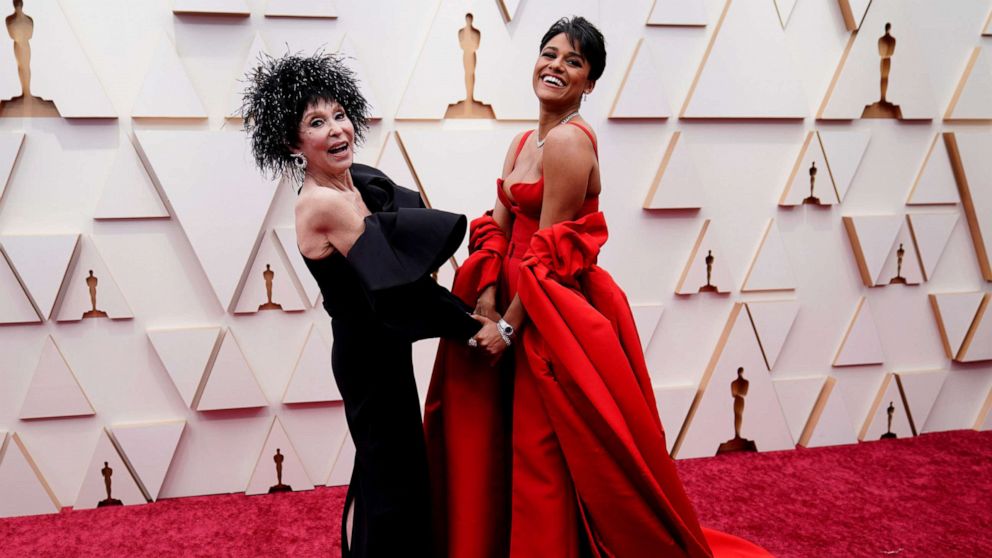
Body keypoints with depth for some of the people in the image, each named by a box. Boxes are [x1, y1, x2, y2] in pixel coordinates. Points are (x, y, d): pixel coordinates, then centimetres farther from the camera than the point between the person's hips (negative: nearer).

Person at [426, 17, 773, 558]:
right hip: (521, 302, 8)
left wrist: (508, 326, -15)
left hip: (557, 315, -8)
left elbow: (548, 253, -18)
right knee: (517, 447, 18)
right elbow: (499, 226, 6)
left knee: (547, 456, 1)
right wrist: (487, 295, -9)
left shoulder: (569, 141, -16)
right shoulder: (524, 142, 11)